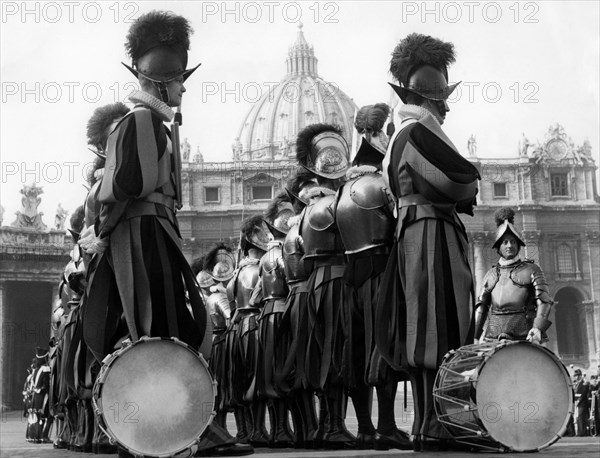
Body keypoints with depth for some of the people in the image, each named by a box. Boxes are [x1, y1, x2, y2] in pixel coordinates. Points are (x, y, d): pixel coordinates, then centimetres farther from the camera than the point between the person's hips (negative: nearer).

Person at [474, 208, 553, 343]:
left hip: (525, 339, -2)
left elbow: (544, 302, -3)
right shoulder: (491, 275, 15)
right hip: (494, 339, 2)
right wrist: (472, 338, -3)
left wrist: (537, 328, -21)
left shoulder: (532, 270, 6)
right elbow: (481, 308, 10)